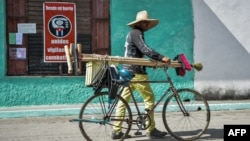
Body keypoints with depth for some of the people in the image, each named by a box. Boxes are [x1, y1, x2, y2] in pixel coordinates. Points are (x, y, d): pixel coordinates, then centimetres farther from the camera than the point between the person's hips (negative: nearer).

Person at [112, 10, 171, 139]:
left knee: (123, 100, 7)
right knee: (149, 98, -3)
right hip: (136, 72, -10)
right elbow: (145, 49, -23)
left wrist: (156, 61, 16)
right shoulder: (136, 33, -9)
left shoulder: (132, 34, 23)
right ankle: (151, 130, 1)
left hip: (128, 71, 10)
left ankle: (116, 131, 9)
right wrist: (161, 57, -28)